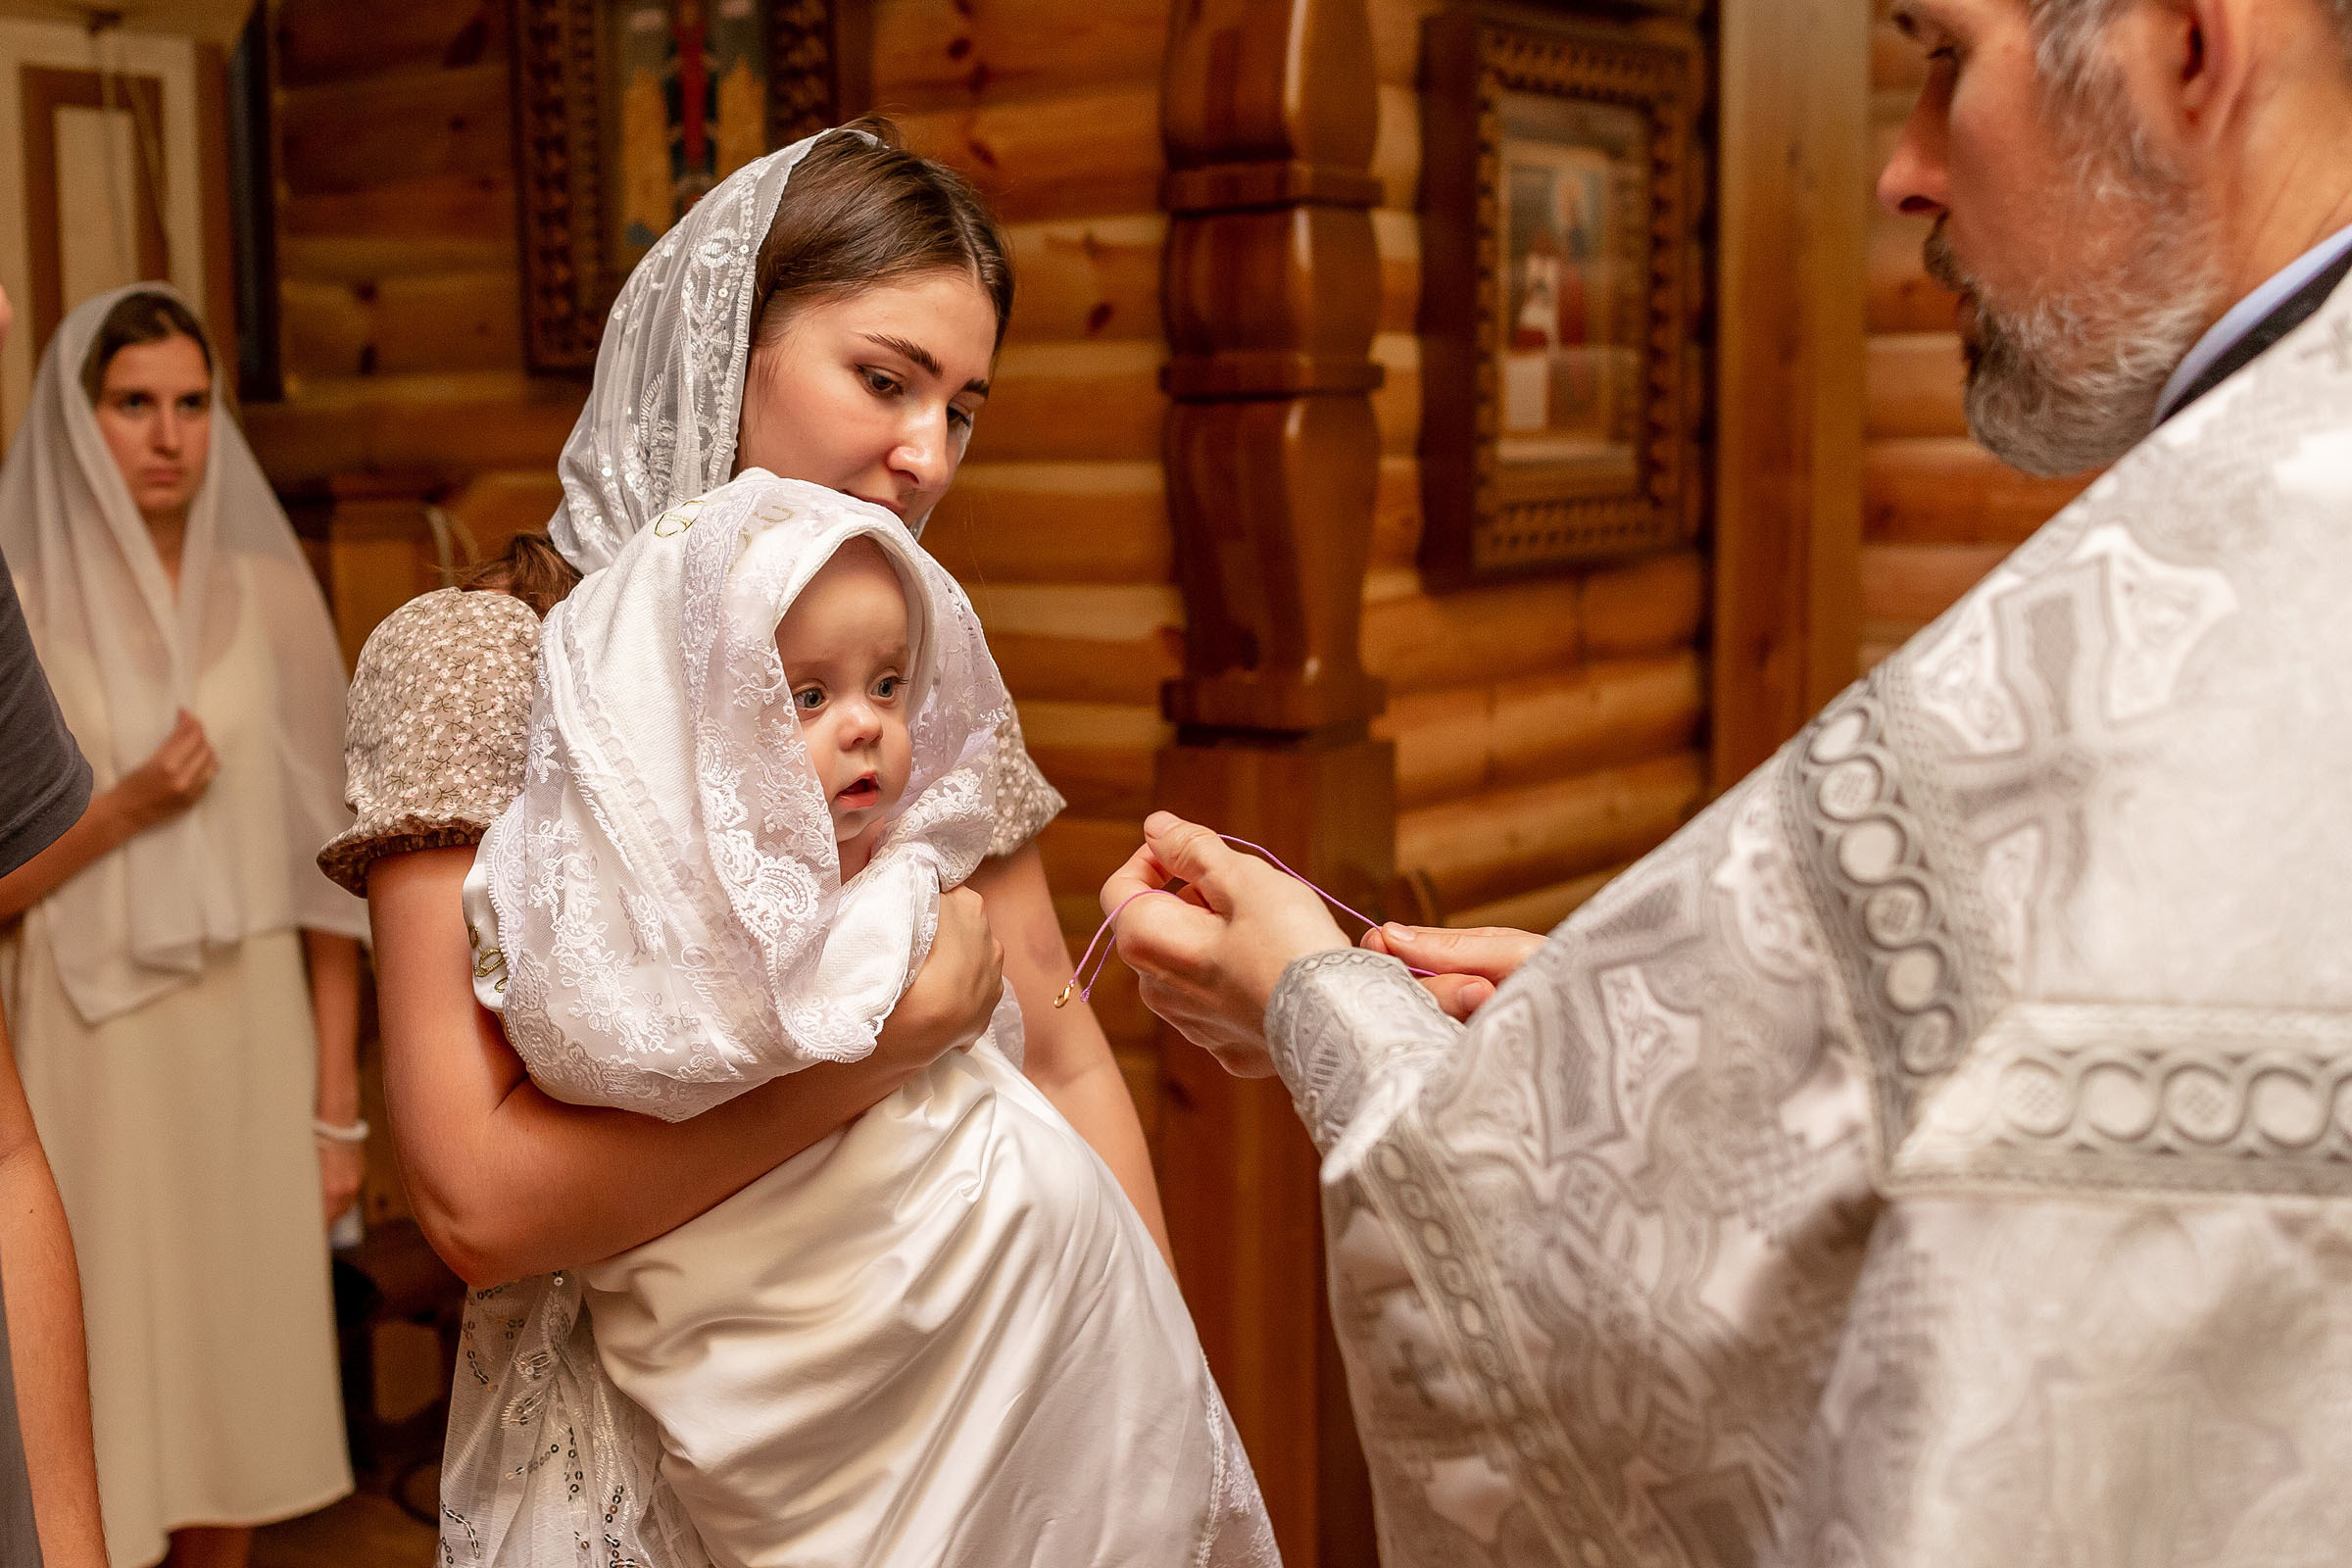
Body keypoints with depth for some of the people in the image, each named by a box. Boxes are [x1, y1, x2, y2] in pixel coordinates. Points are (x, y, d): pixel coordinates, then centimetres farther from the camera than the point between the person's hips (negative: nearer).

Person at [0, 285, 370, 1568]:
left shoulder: (266, 594, 4)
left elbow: (322, 861, 5)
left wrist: (337, 1102, 4)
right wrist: (125, 806, -18)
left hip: (248, 1047, 3)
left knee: (229, 1392, 11)